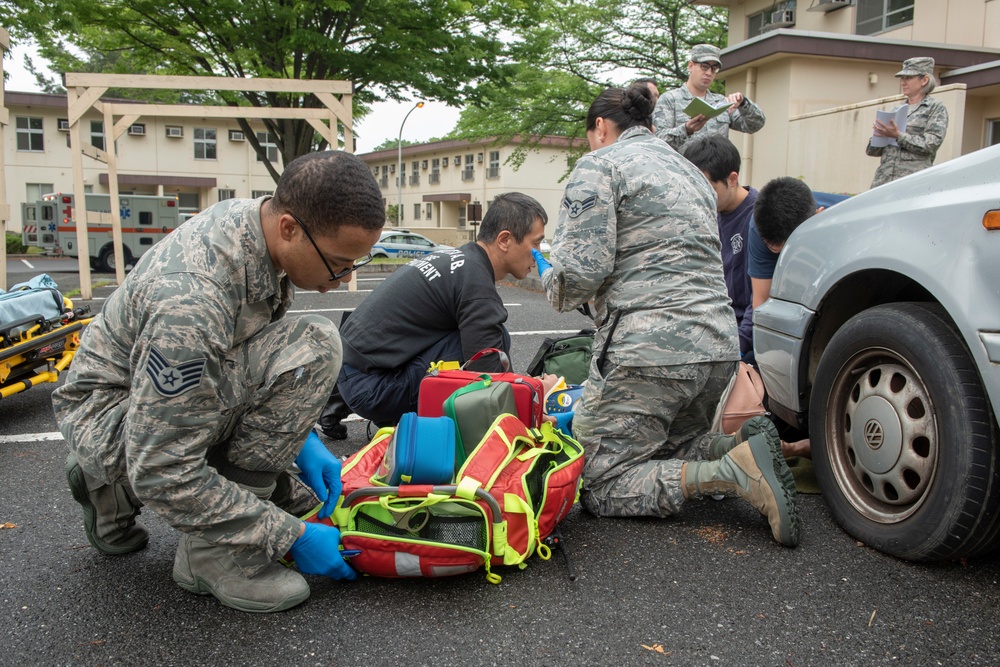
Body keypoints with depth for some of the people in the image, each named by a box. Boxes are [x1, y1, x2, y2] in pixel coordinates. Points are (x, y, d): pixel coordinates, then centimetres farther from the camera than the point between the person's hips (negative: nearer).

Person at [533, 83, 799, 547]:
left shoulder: (599, 165, -1)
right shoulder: (690, 171, 24)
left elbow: (582, 269, -14)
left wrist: (552, 283, 9)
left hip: (647, 353, -8)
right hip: (719, 348, 9)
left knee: (603, 487, -1)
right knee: (664, 455, 24)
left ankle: (732, 472, -18)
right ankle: (740, 446, -3)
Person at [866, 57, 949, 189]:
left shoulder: (936, 108, 8)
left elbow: (930, 145, -6)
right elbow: (871, 151, 18)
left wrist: (898, 136, -14)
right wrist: (878, 136, -3)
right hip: (883, 180, 5)